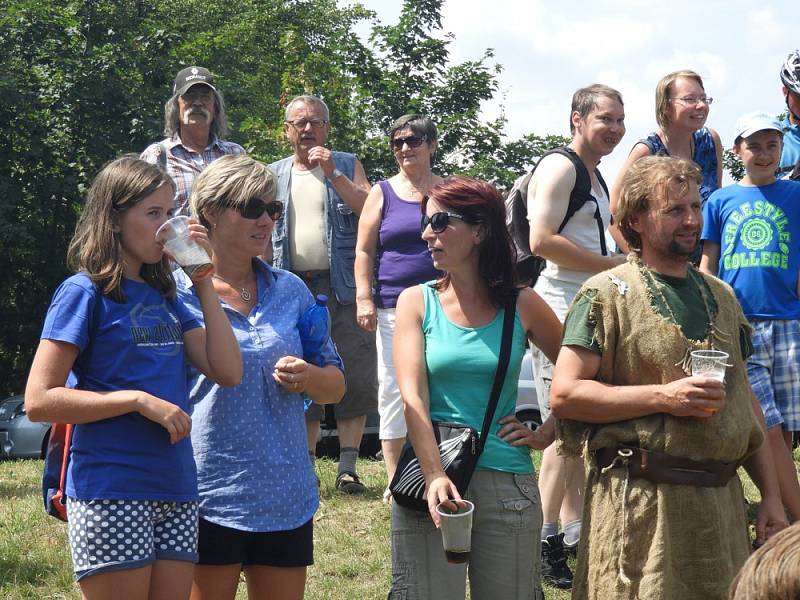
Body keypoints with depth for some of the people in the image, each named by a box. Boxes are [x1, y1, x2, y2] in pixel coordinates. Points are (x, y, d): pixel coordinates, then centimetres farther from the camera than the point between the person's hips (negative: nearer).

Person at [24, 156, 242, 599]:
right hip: (110, 494, -7)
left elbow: (227, 372, 5)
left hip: (177, 493, 7)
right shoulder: (85, 293, -6)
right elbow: (39, 400, -13)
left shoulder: (164, 295, 14)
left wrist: (204, 282, 2)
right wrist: (139, 400, -18)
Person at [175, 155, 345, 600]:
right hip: (207, 495, -4)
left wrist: (309, 377, -6)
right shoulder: (178, 292, -2)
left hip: (287, 498, 5)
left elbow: (336, 386, 14)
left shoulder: (291, 291, 12)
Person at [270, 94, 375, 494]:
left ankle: (348, 467, -1)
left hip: (343, 288, -2)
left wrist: (333, 175, -14)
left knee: (354, 378, -6)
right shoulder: (273, 175, 14)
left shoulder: (347, 165, 9)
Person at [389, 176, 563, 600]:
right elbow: (412, 396, -8)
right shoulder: (417, 302, 4)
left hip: (508, 484, 0)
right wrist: (434, 476, -21)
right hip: (432, 482, 0)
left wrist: (546, 434, 2)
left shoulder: (522, 306, 5)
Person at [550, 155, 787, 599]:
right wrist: (664, 396, -17)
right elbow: (564, 394, -12)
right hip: (638, 502, -6)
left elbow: (745, 401, 19)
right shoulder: (607, 294, -4)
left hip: (721, 499, 6)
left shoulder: (721, 297, 16)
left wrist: (771, 496, 13)